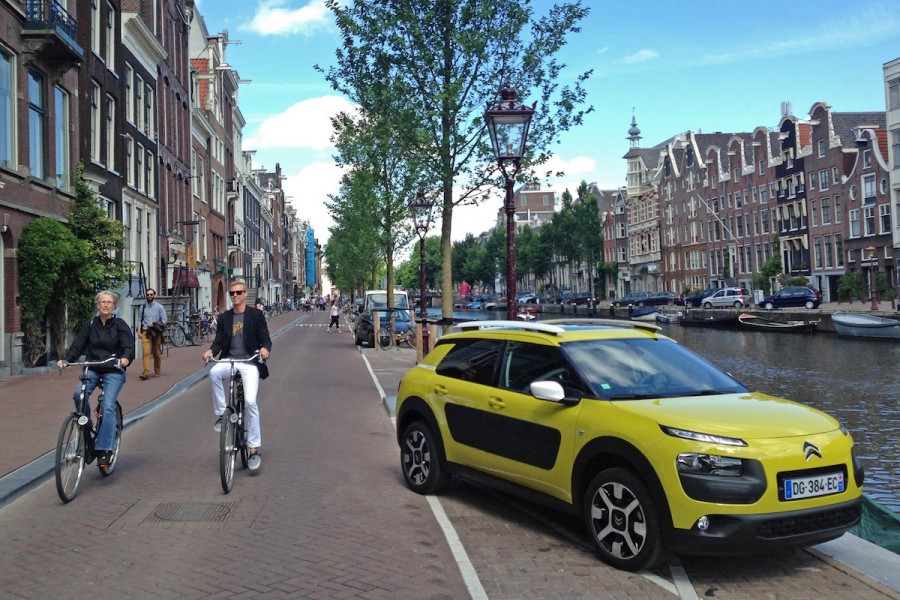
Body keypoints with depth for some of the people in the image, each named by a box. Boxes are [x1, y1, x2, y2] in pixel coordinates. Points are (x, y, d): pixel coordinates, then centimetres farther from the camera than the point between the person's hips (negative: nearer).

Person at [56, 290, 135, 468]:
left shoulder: (120, 325, 1)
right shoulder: (91, 325, 10)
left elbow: (129, 346, -9)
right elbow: (77, 346, 6)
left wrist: (126, 358, -31)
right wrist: (66, 360, -12)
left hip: (114, 371, -3)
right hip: (92, 369, 3)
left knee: (108, 406, -20)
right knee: (79, 394, -25)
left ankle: (104, 450, -20)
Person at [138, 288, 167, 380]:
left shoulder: (159, 307, 4)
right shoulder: (143, 307, 11)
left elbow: (165, 320, 0)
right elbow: (140, 320, 13)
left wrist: (154, 324, -13)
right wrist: (139, 332, 3)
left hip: (156, 332, 0)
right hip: (146, 332, 0)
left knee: (157, 353, 7)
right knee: (146, 353, -13)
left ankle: (157, 371, 23)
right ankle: (146, 373, -20)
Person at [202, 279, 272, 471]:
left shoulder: (256, 315, 4)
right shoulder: (224, 318, 13)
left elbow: (266, 339, 0)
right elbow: (219, 341, 9)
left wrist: (265, 349, -23)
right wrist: (211, 351, -14)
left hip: (250, 363, -3)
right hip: (230, 360, 3)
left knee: (250, 401, -17)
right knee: (214, 372, -32)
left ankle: (254, 450, -10)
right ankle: (221, 414, -13)